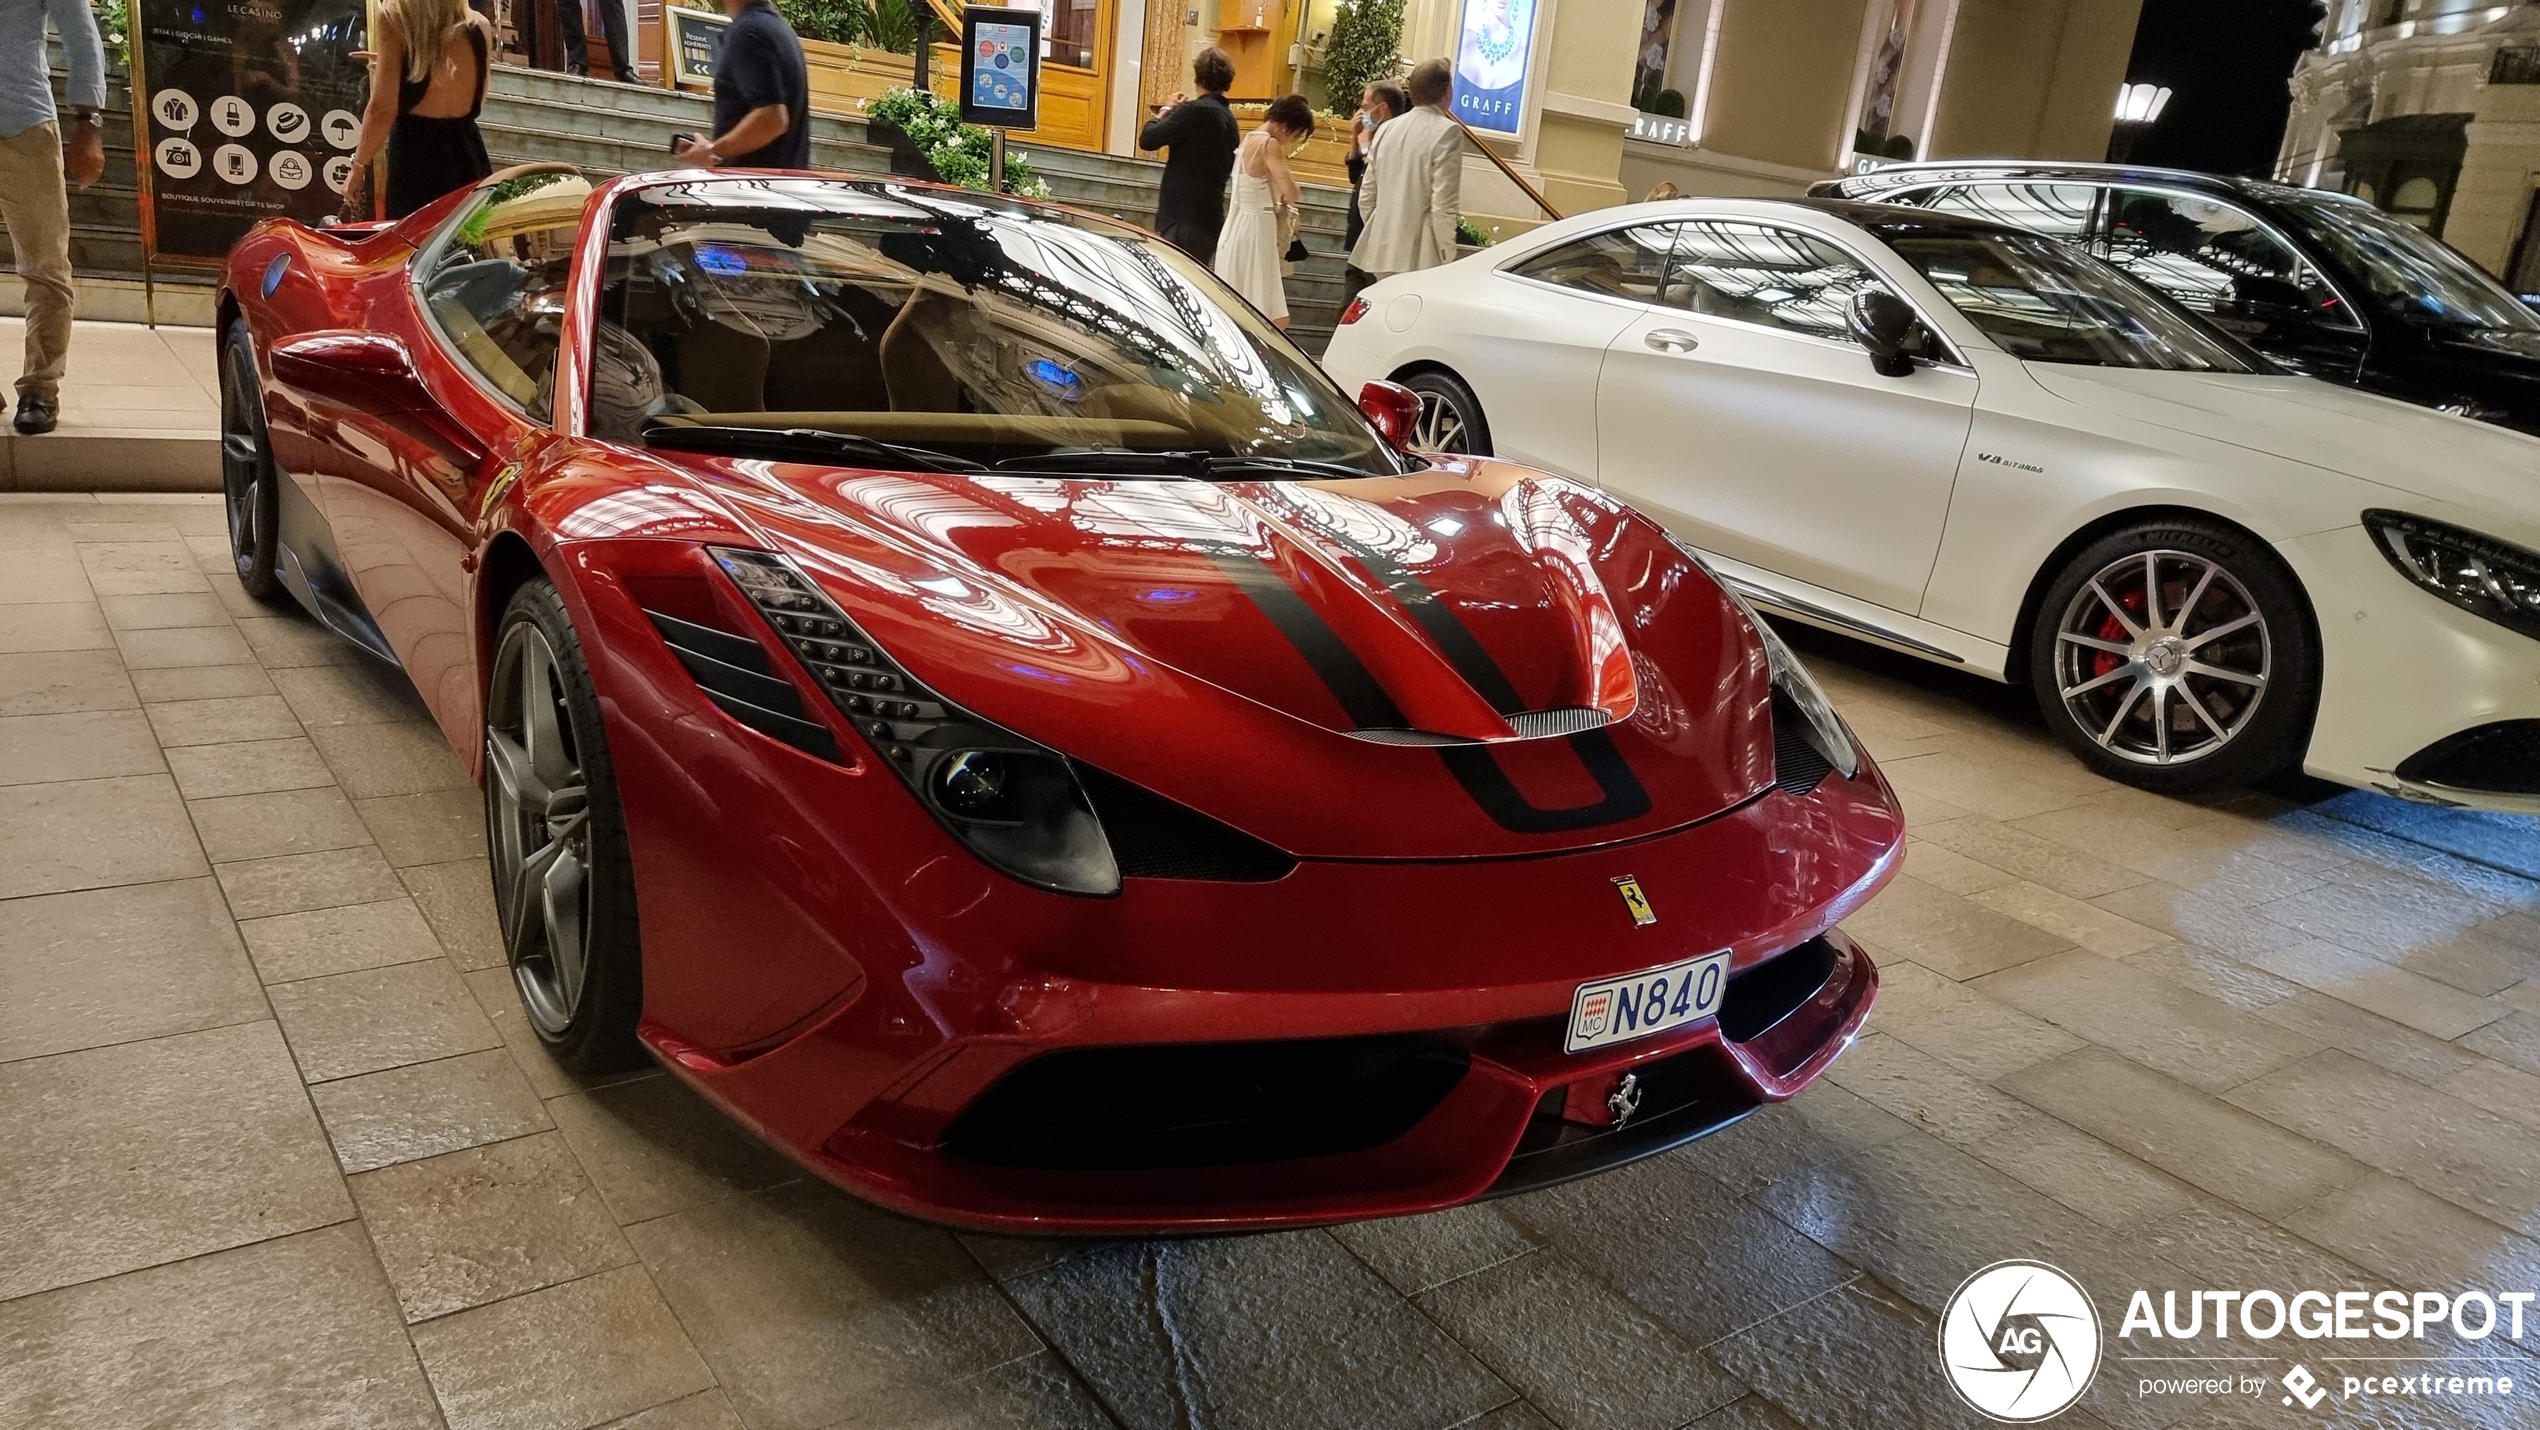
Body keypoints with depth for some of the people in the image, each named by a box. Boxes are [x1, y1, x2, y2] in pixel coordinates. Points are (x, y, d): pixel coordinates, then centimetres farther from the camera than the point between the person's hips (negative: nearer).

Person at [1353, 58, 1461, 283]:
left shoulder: (1387, 129, 10)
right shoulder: (1447, 132, -9)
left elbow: (1366, 197, 14)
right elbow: (1444, 206, -14)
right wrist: (1447, 257, -4)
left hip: (1381, 253, 7)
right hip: (1418, 257, -7)